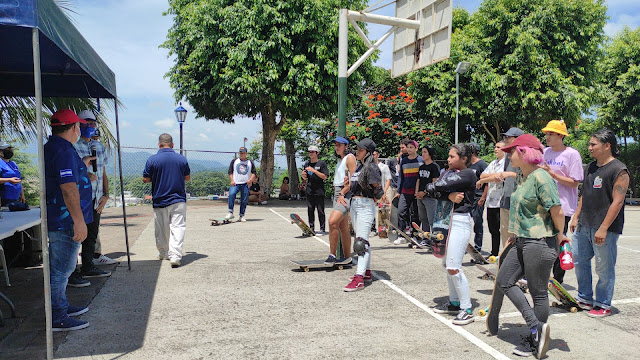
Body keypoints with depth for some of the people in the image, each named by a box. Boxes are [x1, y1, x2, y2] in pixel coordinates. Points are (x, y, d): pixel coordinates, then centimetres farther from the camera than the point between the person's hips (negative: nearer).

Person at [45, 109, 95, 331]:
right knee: (61, 269, -3)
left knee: (60, 267, 20)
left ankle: (61, 307, 33)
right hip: (65, 221, -11)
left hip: (58, 221, 11)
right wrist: (79, 221, -26)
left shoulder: (52, 147, 14)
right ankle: (57, 319, 6)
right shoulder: (64, 150, -19)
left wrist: (81, 165, 39)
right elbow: (69, 189, -26)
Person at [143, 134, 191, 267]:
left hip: (159, 200, 0)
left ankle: (163, 253, 30)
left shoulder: (152, 160, -7)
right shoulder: (181, 159, -2)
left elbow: (145, 179, -1)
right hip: (178, 200, 0)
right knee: (177, 227, -3)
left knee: (161, 229, 15)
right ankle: (175, 255, -15)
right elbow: (187, 177, 9)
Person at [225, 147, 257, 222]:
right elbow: (230, 171, 10)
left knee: (244, 200, -1)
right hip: (235, 183, -1)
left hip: (245, 184, 1)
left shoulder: (250, 162, 14)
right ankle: (230, 213, -22)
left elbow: (254, 173, 12)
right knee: (231, 194, -26)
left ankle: (242, 216, 9)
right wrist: (232, 180, -4)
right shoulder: (234, 161, 13)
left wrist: (250, 179, -7)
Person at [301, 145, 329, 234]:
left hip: (319, 191, -5)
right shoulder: (307, 164, 13)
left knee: (320, 211, -1)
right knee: (310, 211, 8)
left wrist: (314, 171, -17)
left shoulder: (322, 163, -2)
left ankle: (322, 229, 6)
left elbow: (324, 177, -9)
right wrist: (303, 175, -4)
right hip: (309, 191, 5)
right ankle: (311, 228, 16)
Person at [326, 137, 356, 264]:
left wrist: (342, 193, -15)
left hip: (346, 194, -9)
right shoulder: (339, 159, 21)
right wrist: (343, 181, -1)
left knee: (332, 222, -23)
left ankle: (332, 255, -17)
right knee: (343, 228, 11)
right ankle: (347, 256, 18)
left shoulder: (350, 157, -6)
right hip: (338, 193, 9)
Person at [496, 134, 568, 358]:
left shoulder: (541, 177, -18)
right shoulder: (524, 178, 12)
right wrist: (515, 233, 18)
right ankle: (535, 325, 16)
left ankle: (534, 340, 19)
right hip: (523, 242, 10)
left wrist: (560, 236, -6)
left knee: (538, 292, 4)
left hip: (540, 244, -10)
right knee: (504, 282, 10)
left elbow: (557, 211, -19)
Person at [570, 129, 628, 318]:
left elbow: (617, 202, -16)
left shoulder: (619, 171, -11)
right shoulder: (591, 167, 14)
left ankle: (603, 305, 16)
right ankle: (585, 298, 28)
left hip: (605, 229, -8)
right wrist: (576, 217, 15)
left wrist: (603, 228, -20)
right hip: (584, 226, 8)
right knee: (579, 261, 13)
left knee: (604, 269, 2)